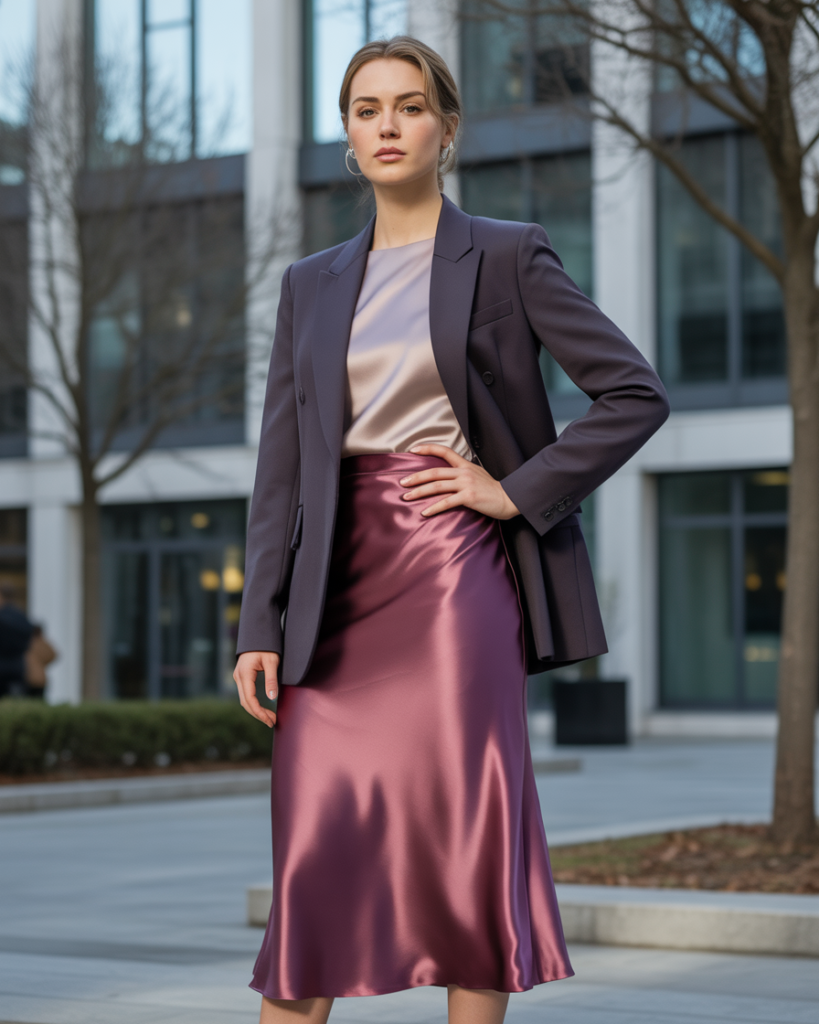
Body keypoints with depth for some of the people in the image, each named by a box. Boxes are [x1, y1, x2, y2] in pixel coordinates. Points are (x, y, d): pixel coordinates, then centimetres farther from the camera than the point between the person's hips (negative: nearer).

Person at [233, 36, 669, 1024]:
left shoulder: (508, 255, 4)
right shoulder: (312, 284, 15)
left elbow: (635, 393, 0)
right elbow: (280, 467, 11)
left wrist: (520, 490, -7)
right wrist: (261, 626, 3)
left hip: (456, 571, -3)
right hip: (340, 582, 3)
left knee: (468, 833, -4)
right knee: (314, 848, 0)